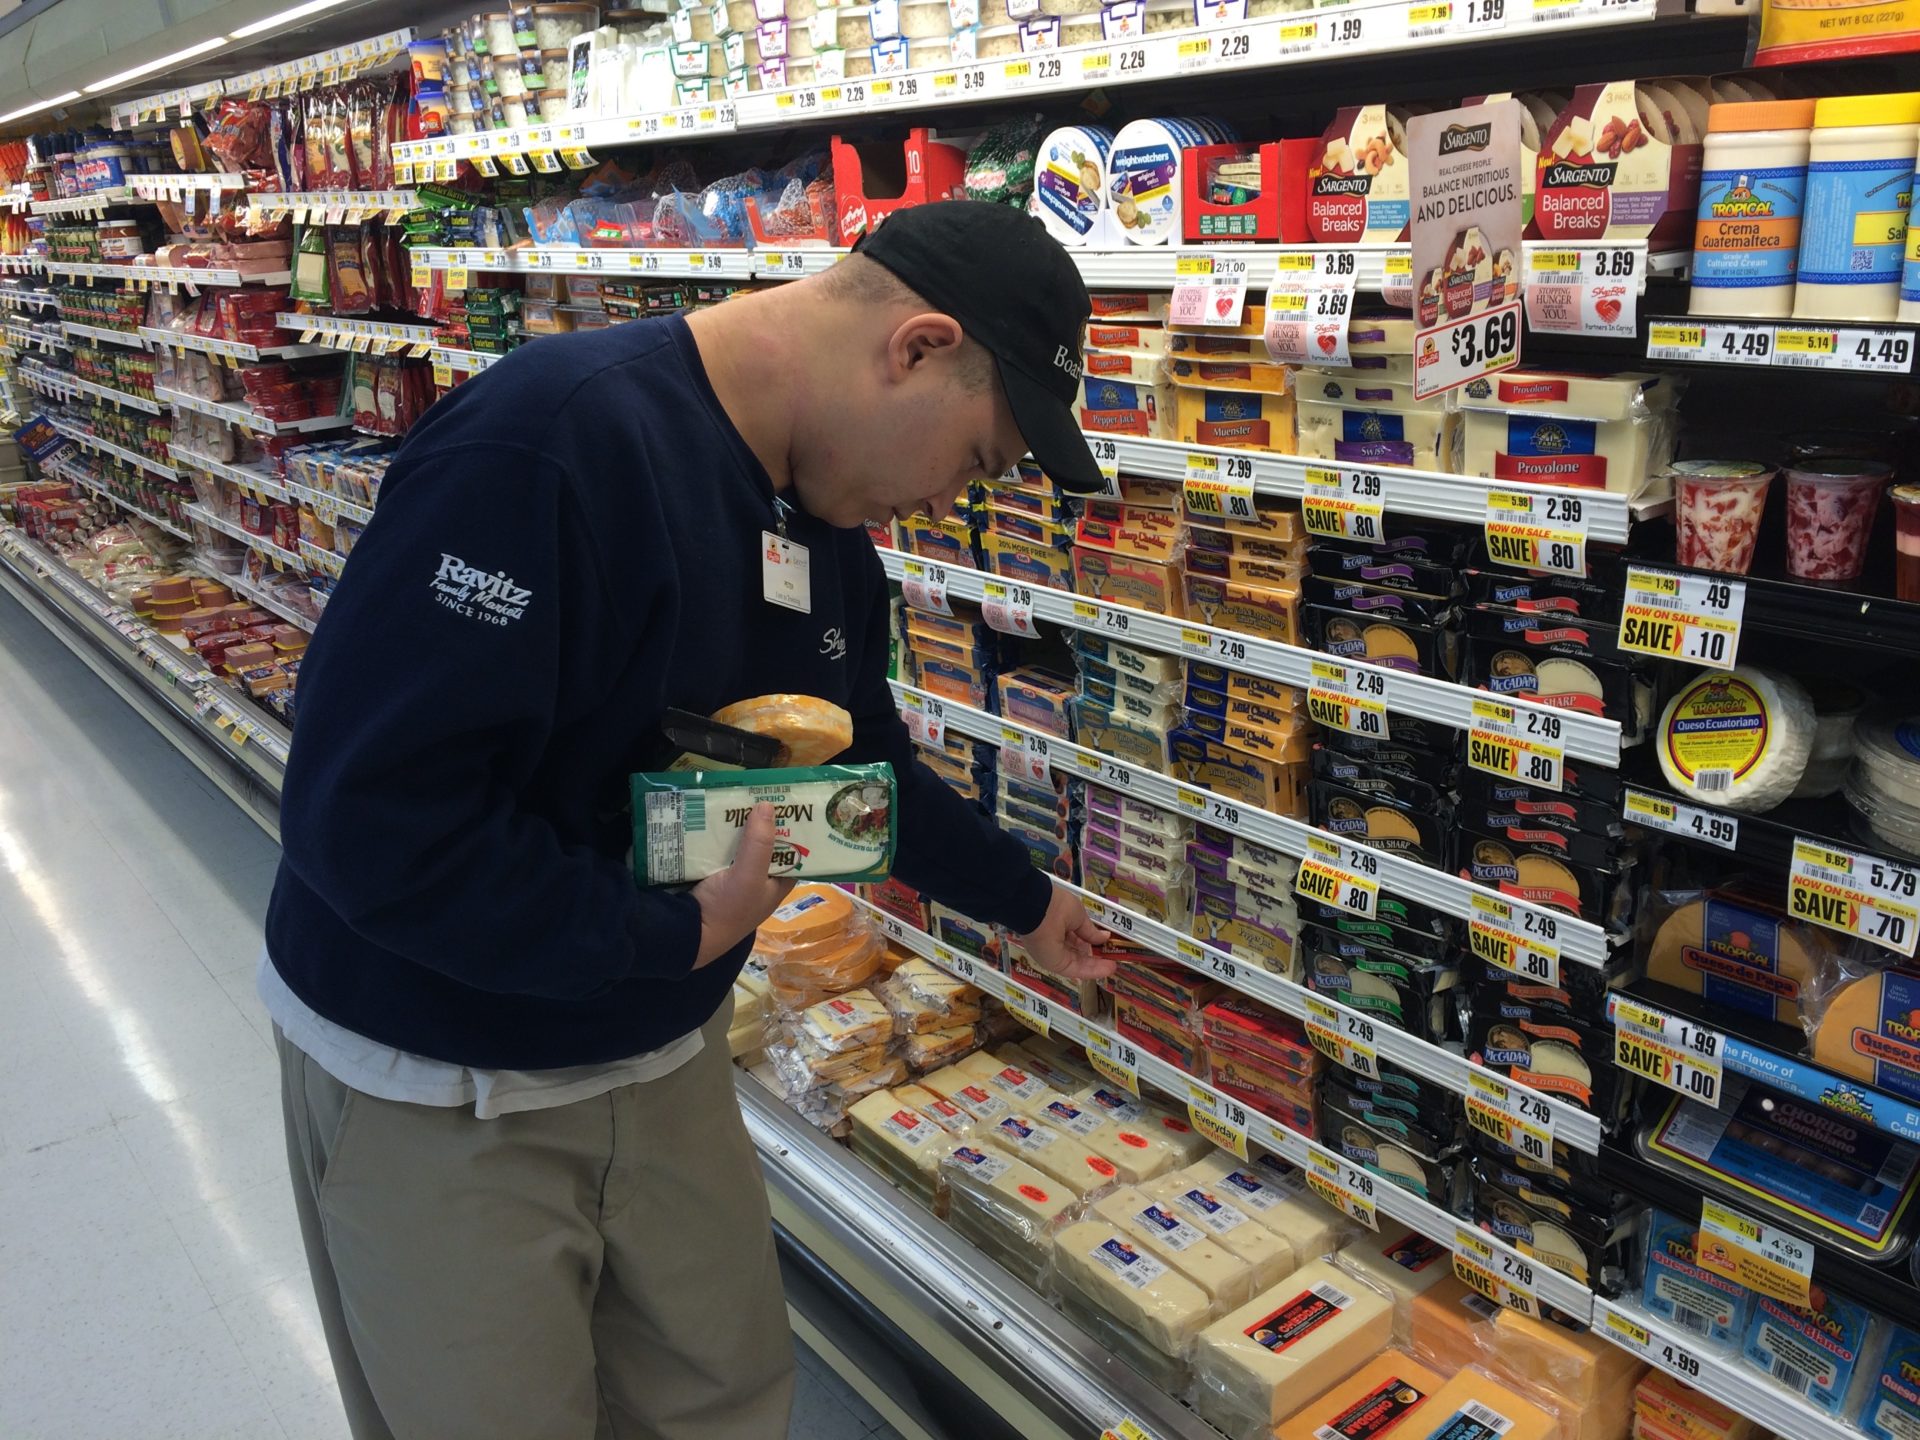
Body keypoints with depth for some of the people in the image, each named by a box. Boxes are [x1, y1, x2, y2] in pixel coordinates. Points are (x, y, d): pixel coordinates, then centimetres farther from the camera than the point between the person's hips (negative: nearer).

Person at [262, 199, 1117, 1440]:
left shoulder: (827, 523, 0)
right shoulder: (551, 443, -30)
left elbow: (871, 768, 16)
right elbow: (369, 815, -33)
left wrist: (1025, 900, 25)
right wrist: (677, 936, -24)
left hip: (666, 1055, 8)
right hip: (435, 1093, -7)